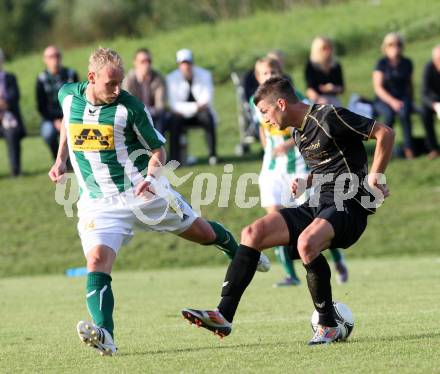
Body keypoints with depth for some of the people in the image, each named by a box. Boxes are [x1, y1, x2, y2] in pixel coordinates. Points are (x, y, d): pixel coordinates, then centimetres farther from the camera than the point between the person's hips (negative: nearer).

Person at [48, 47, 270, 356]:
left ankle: (239, 252, 49)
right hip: (98, 202, 1)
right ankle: (104, 336, -34)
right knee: (97, 261, -22)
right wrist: (61, 159, 16)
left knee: (201, 232, 15)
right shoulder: (68, 96, -3)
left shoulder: (131, 108, -13)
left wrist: (151, 176, -22)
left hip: (143, 192, -1)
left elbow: (157, 148, -3)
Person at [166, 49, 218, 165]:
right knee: (174, 120, -32)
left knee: (208, 117, -32)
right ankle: (174, 157, -31)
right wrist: (195, 107, -31)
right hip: (182, 114, 0)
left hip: (200, 113, 0)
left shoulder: (204, 75, -4)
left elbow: (206, 101, -11)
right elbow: (174, 104, -16)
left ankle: (213, 155, -28)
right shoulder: (172, 78, -7)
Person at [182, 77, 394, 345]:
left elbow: (385, 133, -11)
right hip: (318, 205, 9)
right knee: (253, 234, -6)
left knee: (306, 242, -37)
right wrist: (307, 183, 12)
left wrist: (375, 178, -16)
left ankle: (329, 327, -19)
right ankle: (224, 315, -10)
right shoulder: (299, 134, 17)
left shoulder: (329, 117, -11)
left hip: (350, 205, -9)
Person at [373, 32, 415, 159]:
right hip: (383, 100, -2)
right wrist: (392, 101, -24)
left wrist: (409, 102, -1)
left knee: (404, 112, -34)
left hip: (402, 97, 2)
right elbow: (378, 87, -11)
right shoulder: (381, 63, -5)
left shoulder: (407, 63, 4)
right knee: (389, 113, -36)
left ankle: (408, 147, -26)